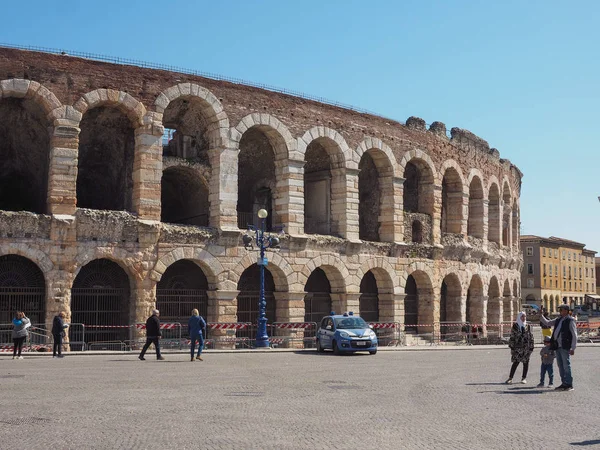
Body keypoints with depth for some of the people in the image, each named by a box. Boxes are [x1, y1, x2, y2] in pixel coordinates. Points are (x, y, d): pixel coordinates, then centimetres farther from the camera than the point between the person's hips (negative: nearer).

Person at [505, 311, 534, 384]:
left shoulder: (528, 326, 7)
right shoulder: (515, 325, 2)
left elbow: (531, 337, 7)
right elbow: (512, 336, 1)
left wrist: (531, 347, 2)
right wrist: (512, 346, -3)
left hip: (526, 347, 2)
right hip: (517, 347, -2)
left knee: (525, 362, 5)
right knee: (515, 362, -5)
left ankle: (524, 378, 16)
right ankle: (510, 378, -1)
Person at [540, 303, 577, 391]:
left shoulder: (570, 321, -7)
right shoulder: (558, 320, 15)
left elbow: (574, 335, -10)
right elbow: (547, 323, 26)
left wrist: (573, 348, -15)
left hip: (565, 347, -8)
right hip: (558, 347, 8)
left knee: (566, 366, -5)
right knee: (560, 366, 11)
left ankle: (569, 385, 1)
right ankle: (564, 384, 18)